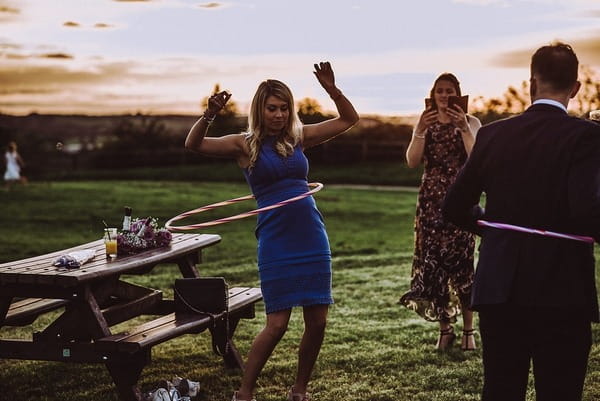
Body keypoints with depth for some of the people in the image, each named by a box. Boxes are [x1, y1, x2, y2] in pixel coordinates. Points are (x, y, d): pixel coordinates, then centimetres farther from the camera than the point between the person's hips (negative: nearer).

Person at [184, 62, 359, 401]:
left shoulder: (300, 137, 9)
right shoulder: (246, 144, 0)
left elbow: (349, 119, 15)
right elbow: (194, 144, -11)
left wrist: (332, 89, 0)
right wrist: (209, 115, -27)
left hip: (312, 236, 4)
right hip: (276, 241, -4)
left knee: (318, 321, 4)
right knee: (277, 324, -5)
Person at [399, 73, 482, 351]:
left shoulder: (470, 123, 1)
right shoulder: (425, 124, 9)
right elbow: (412, 162, -3)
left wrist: (464, 128, -24)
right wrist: (420, 131, -17)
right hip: (431, 200, 3)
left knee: (461, 262, -9)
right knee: (433, 264, 0)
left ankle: (468, 329, 1)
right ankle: (445, 328, 10)